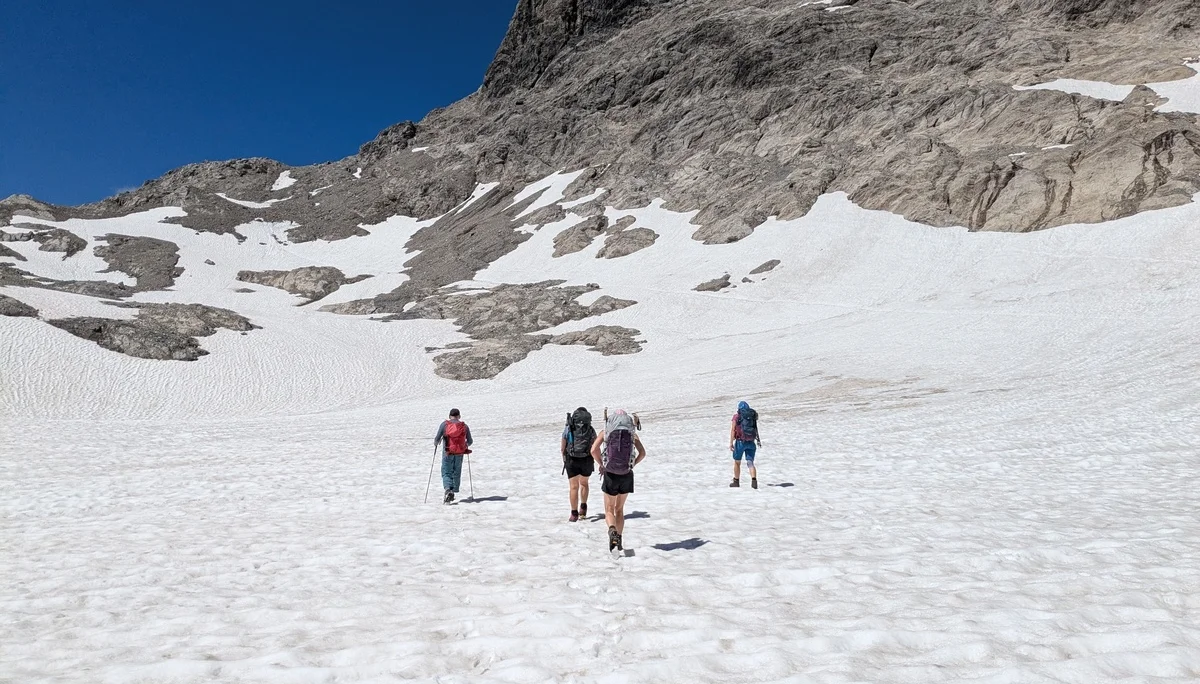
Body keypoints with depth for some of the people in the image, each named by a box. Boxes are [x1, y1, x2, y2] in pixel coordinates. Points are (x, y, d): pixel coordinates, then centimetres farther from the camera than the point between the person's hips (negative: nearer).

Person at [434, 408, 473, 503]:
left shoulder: (444, 424, -5)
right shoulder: (464, 426, 2)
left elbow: (437, 439, -6)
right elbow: (470, 441, 8)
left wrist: (435, 442, 16)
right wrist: (467, 444, 30)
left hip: (447, 453, -2)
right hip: (459, 454, 2)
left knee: (446, 473, 4)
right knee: (456, 473, 16)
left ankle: (448, 490, -19)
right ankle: (453, 492, 19)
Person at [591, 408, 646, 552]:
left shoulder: (605, 432, 2)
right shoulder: (632, 433, 6)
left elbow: (594, 450, -13)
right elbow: (642, 453, -5)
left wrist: (602, 465, -2)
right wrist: (632, 465, 4)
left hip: (610, 475, -2)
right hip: (626, 475, 2)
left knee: (609, 510, 8)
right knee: (619, 509, 20)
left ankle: (612, 530, -22)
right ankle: (618, 540, 14)